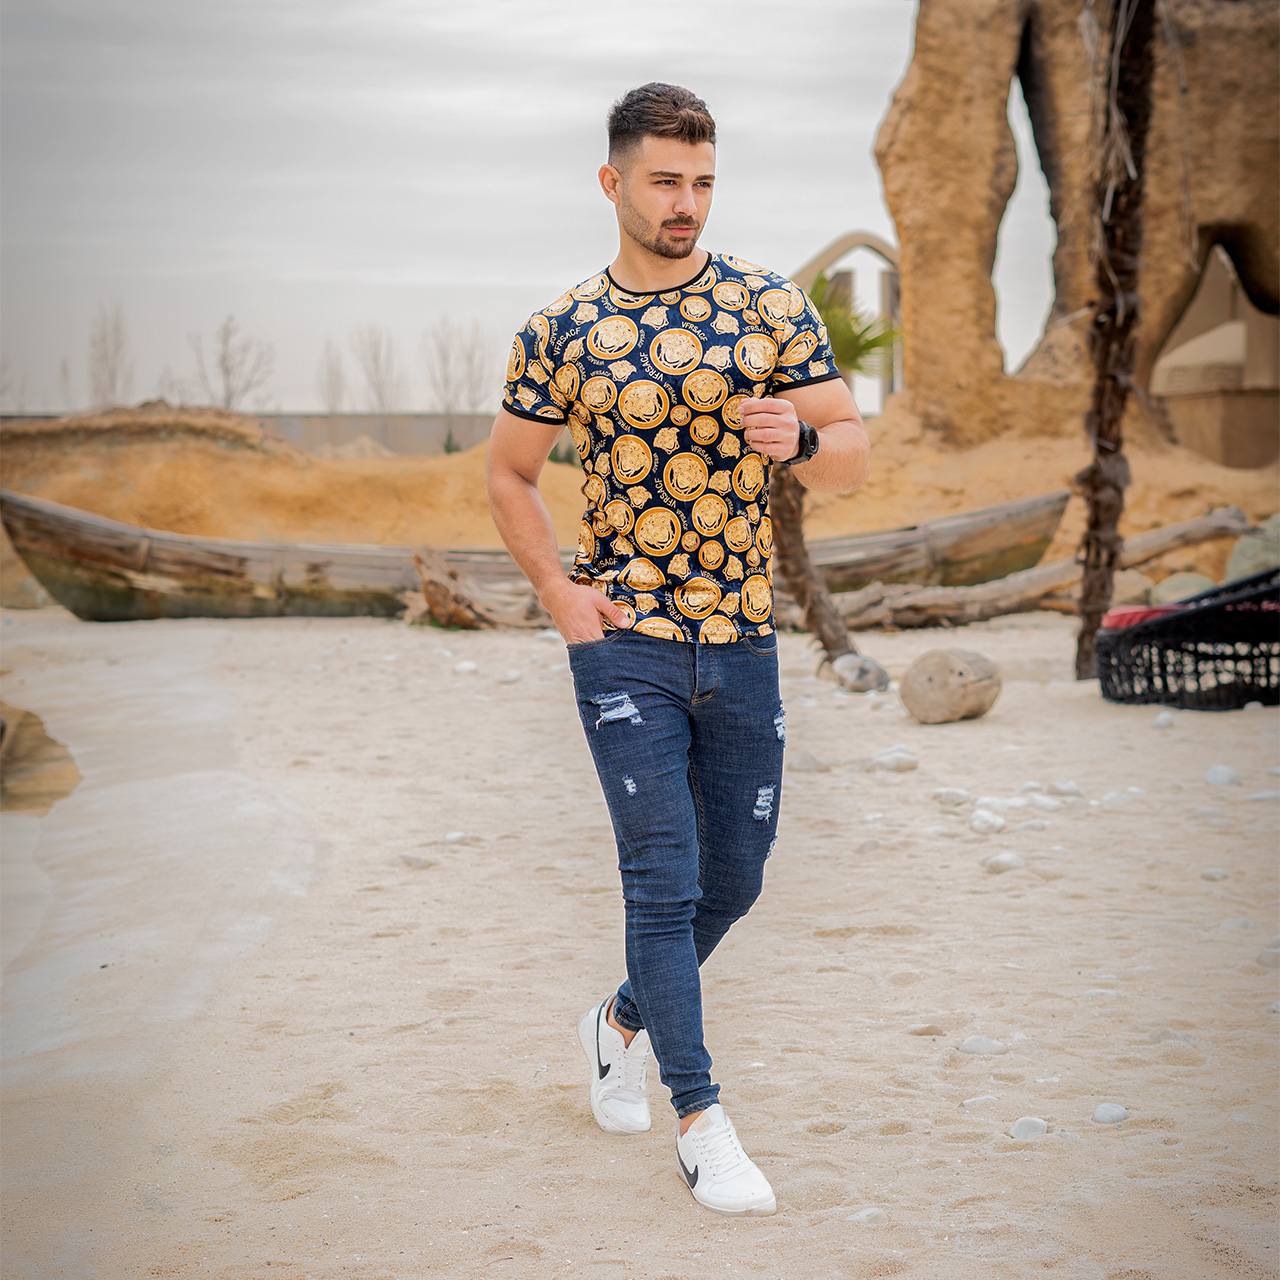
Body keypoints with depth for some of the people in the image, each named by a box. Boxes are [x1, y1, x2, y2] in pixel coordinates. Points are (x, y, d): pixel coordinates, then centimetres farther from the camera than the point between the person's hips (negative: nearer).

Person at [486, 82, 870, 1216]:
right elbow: (509, 474, 12)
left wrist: (798, 439, -21)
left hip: (744, 637, 3)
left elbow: (856, 458, 1)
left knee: (734, 880, 12)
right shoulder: (561, 334, 1)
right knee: (665, 878, -7)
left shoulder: (772, 306, 2)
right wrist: (557, 590, -2)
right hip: (625, 639, -2)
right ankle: (702, 1123, 3)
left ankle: (623, 1022, 38)